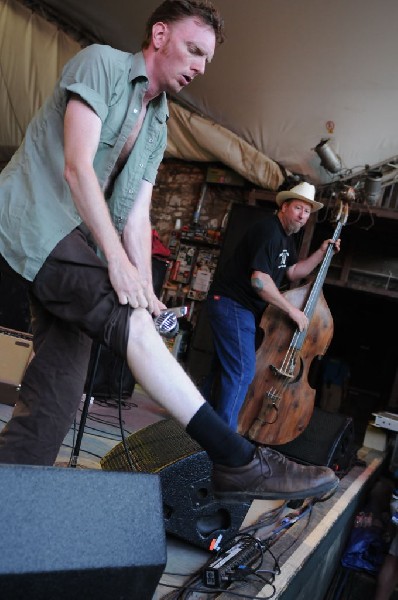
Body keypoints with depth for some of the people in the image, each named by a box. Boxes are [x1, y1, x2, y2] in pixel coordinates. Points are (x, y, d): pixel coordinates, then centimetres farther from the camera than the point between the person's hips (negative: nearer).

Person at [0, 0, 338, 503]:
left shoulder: (157, 126, 18)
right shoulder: (100, 63, -3)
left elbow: (136, 215, 9)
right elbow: (77, 165, -16)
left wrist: (144, 287, -6)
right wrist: (117, 260, -21)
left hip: (74, 243, 8)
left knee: (57, 393, -2)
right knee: (131, 322, -25)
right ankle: (238, 462, -28)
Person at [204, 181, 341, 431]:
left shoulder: (287, 237, 14)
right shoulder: (269, 230, -19)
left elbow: (293, 273, 20)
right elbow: (259, 279, -27)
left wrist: (321, 252, 12)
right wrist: (292, 310, -21)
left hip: (243, 307, 11)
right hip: (232, 304, -11)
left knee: (225, 367, 16)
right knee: (242, 371, -14)